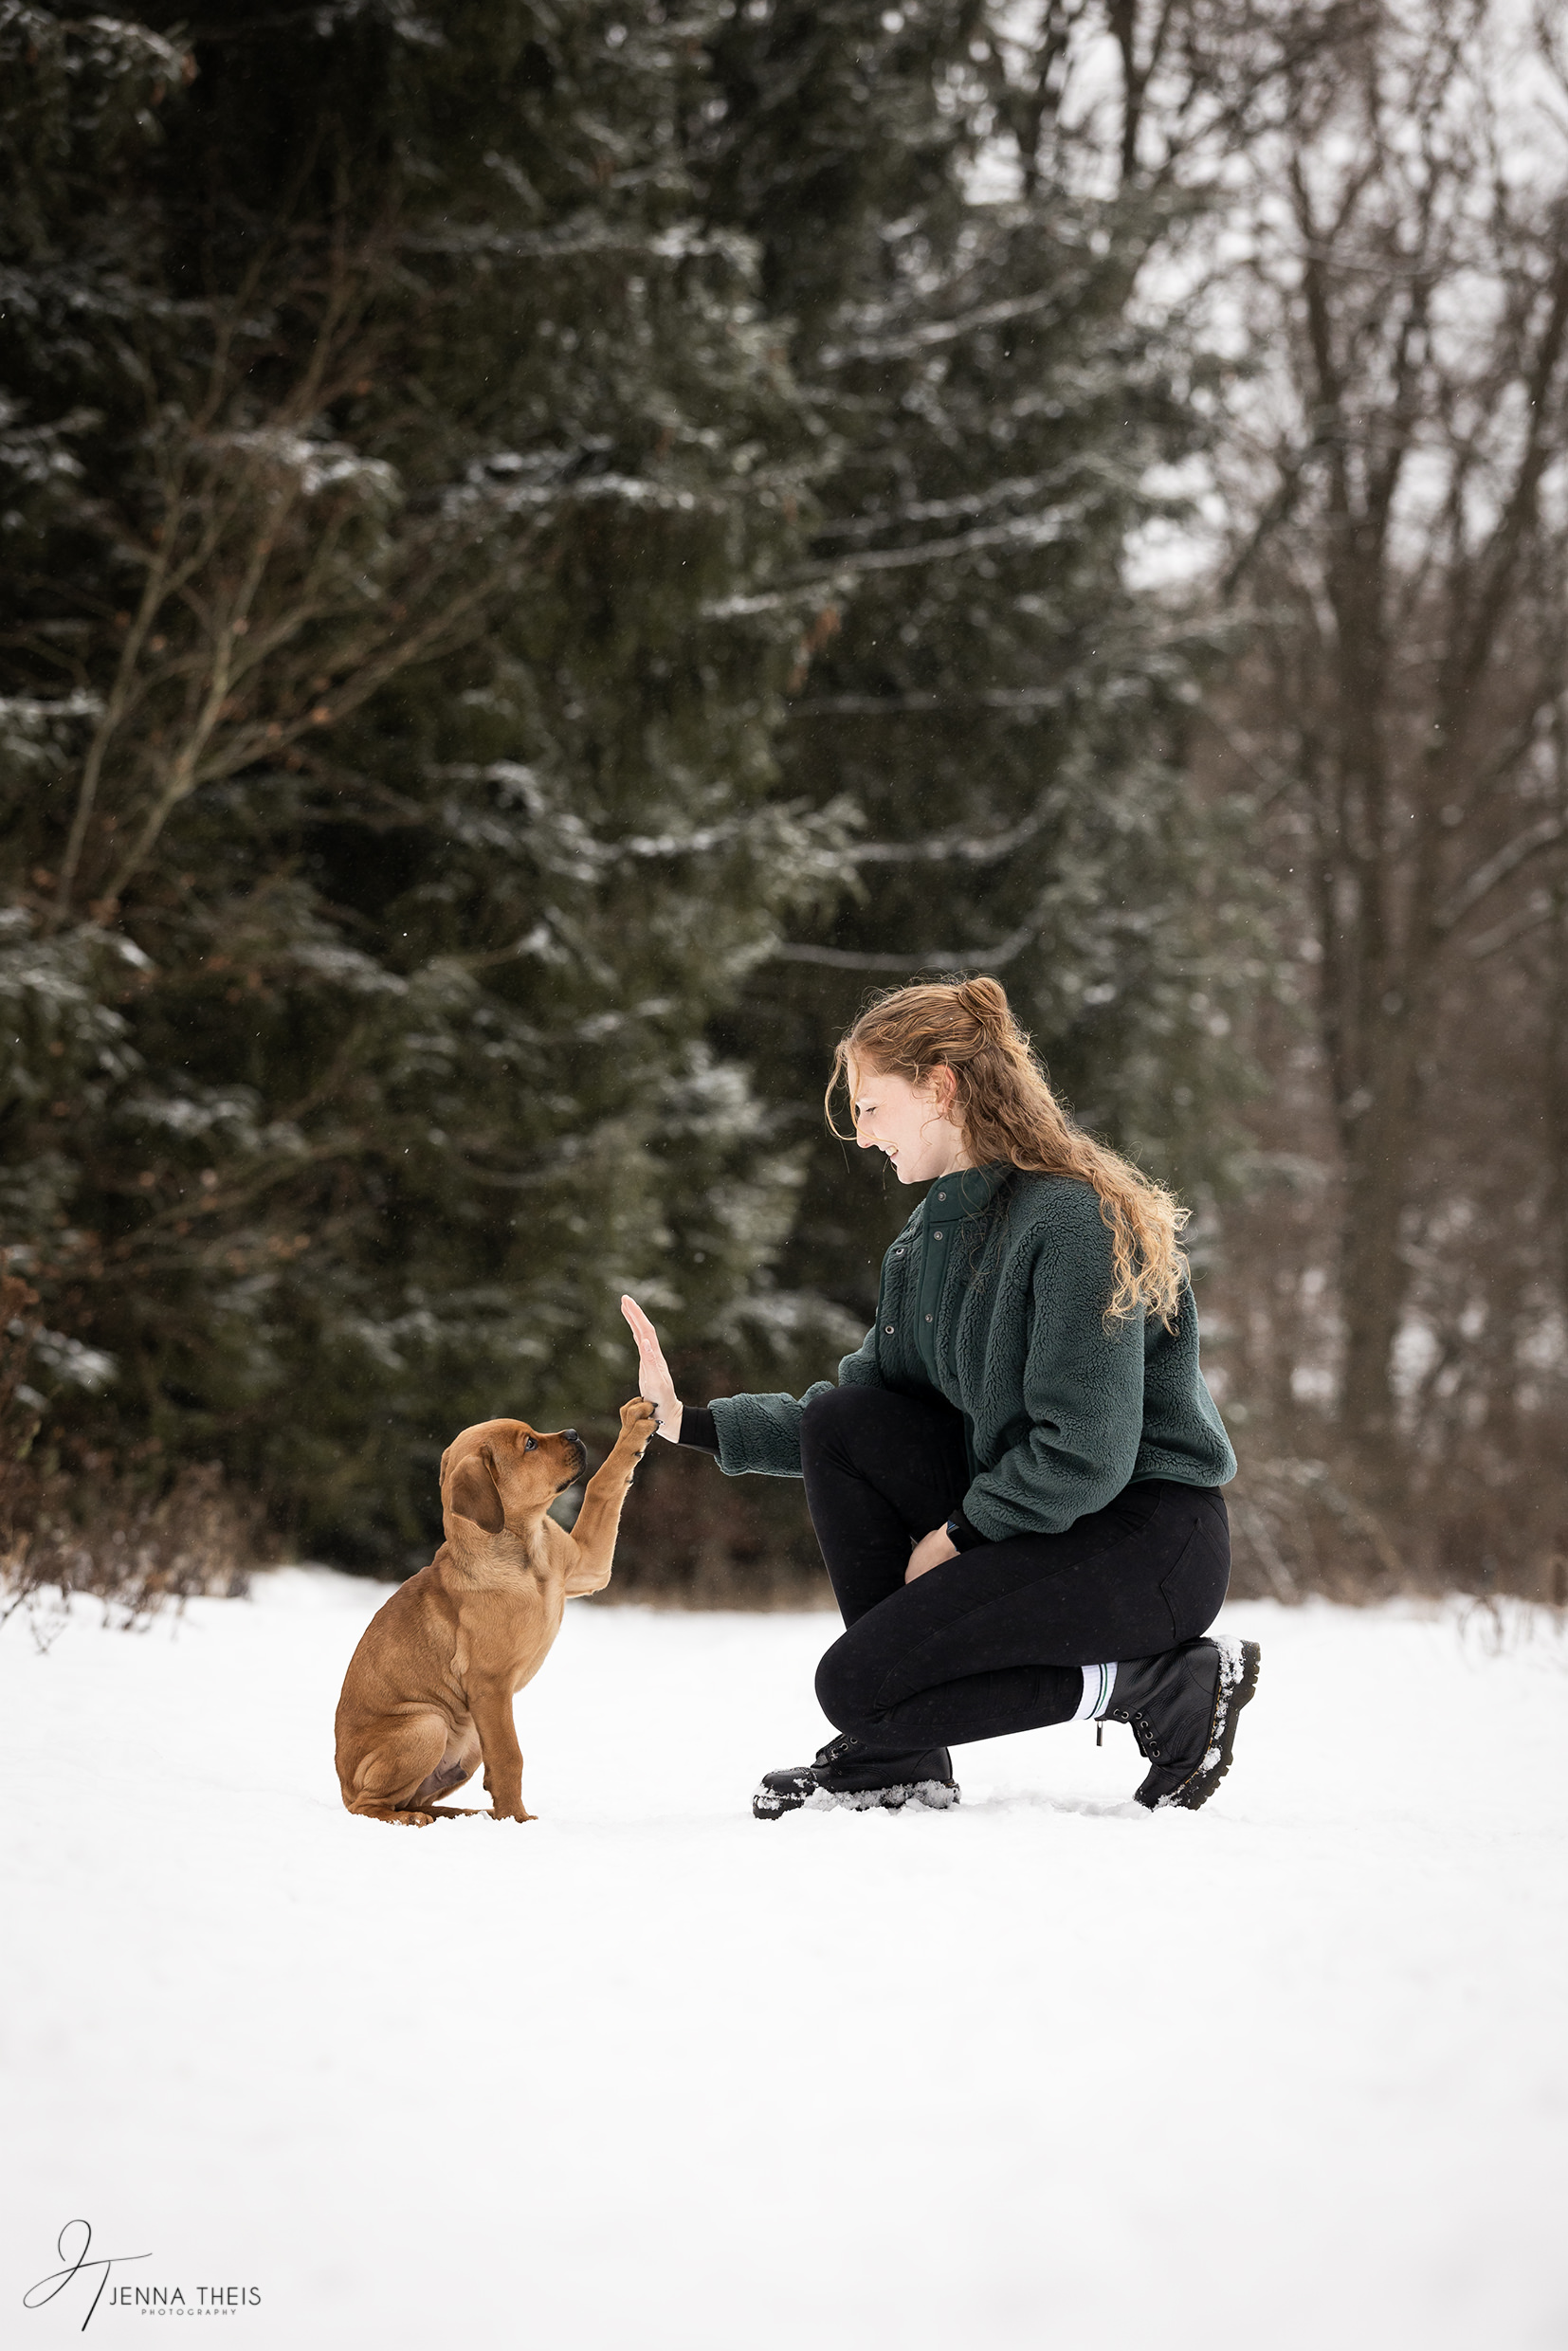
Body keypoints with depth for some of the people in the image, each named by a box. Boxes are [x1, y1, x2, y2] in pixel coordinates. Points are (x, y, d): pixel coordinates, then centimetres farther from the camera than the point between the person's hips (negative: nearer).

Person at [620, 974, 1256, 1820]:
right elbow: (855, 1408, 11)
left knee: (856, 1686, -17)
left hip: (1150, 1543, -9)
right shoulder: (935, 1233, 10)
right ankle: (896, 1762, -1)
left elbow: (1085, 1455, -25)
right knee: (841, 1423, -7)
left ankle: (1174, 1686, -5)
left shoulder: (1073, 1221, -19)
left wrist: (956, 1535, -13)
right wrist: (691, 1422, 4)